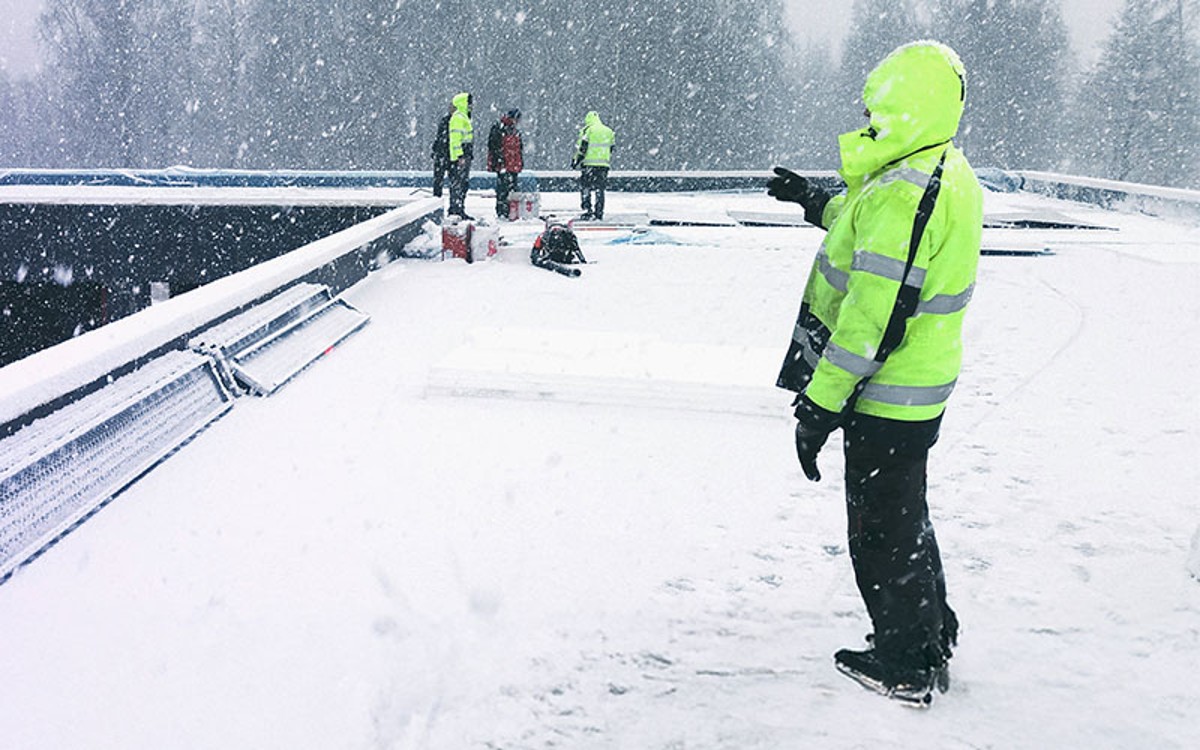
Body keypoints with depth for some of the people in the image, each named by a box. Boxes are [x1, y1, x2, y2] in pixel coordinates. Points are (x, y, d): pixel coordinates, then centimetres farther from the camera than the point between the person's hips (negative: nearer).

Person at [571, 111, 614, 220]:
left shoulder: (587, 130, -3)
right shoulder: (609, 131, 15)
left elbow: (582, 148, -7)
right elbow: (611, 150, 18)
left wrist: (576, 161, 1)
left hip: (589, 164, -5)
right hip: (604, 164, 5)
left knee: (585, 188, 1)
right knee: (600, 189, 10)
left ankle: (587, 210, -9)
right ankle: (599, 212, 9)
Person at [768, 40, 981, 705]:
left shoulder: (901, 195, -26)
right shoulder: (951, 176, 6)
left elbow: (871, 320, -28)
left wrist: (820, 404, -22)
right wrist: (819, 204, 31)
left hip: (885, 400, -10)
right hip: (921, 389, 10)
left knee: (880, 532, 6)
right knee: (905, 520, 23)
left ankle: (905, 669, 21)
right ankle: (929, 643, 38)